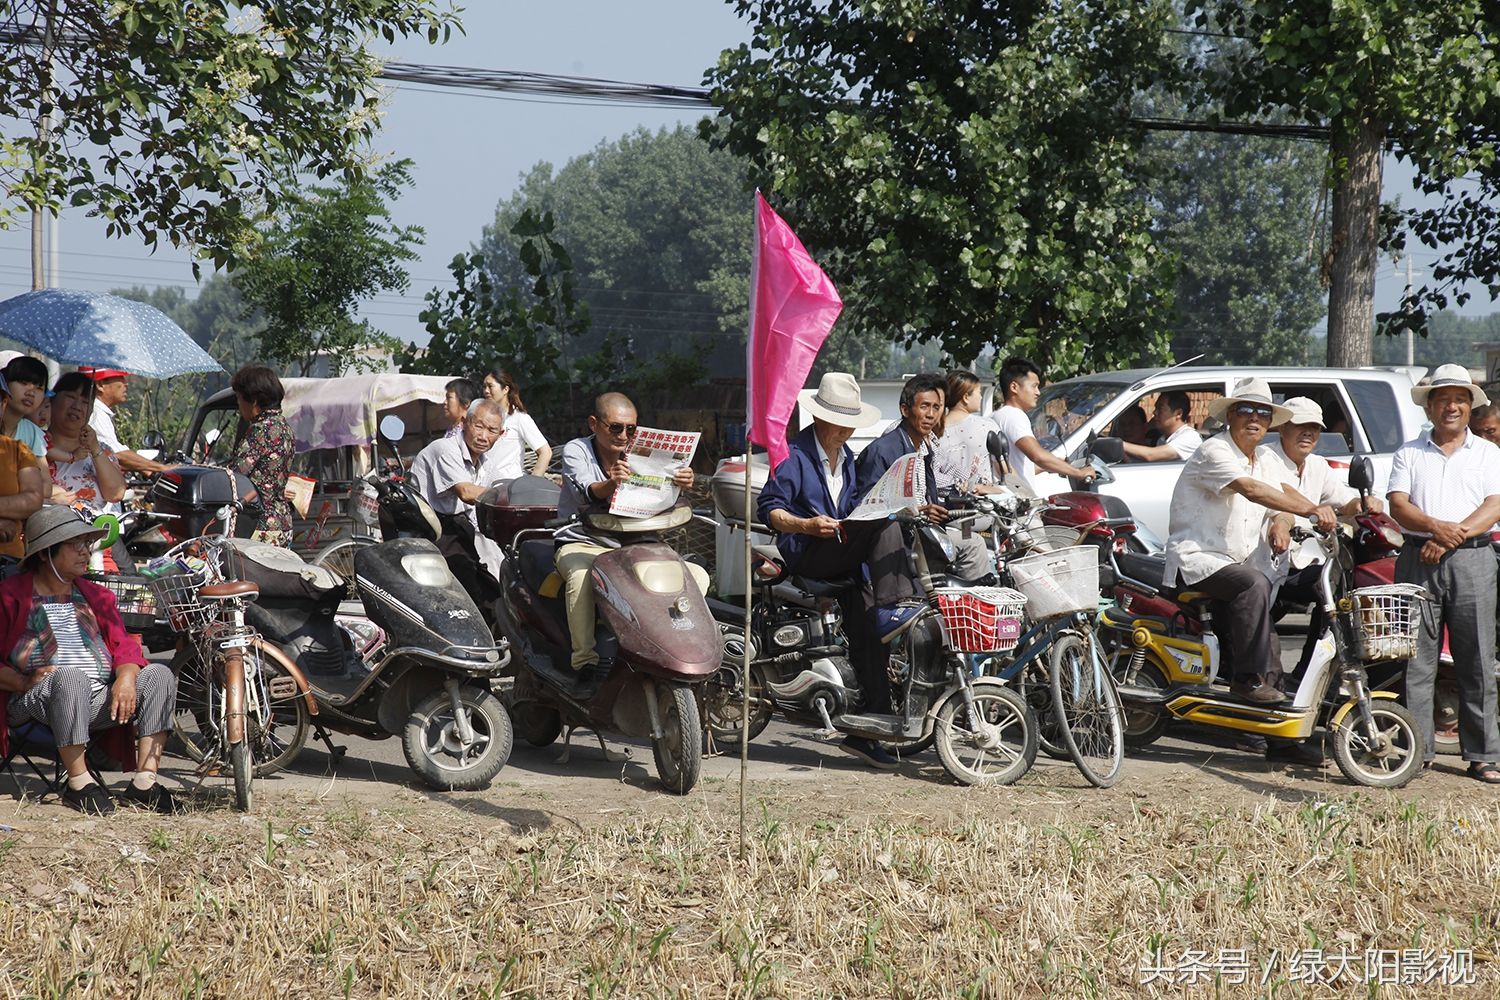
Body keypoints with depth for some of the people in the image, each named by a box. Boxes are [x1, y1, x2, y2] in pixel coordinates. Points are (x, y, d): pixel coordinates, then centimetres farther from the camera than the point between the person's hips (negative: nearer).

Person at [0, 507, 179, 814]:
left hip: (98, 702, 5)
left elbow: (123, 645, 12)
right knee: (72, 676, -38)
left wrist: (126, 677, -11)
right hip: (38, 700, -5)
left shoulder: (96, 596, 23)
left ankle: (144, 781, -23)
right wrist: (27, 681, -19)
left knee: (159, 674, -16)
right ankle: (78, 783, -31)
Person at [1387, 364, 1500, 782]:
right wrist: (1435, 527, -16)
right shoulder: (1410, 452, 14)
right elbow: (1398, 504, 2)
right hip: (1418, 560, 1)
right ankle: (1417, 750, 3)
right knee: (1417, 658, -2)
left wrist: (1454, 535, -13)